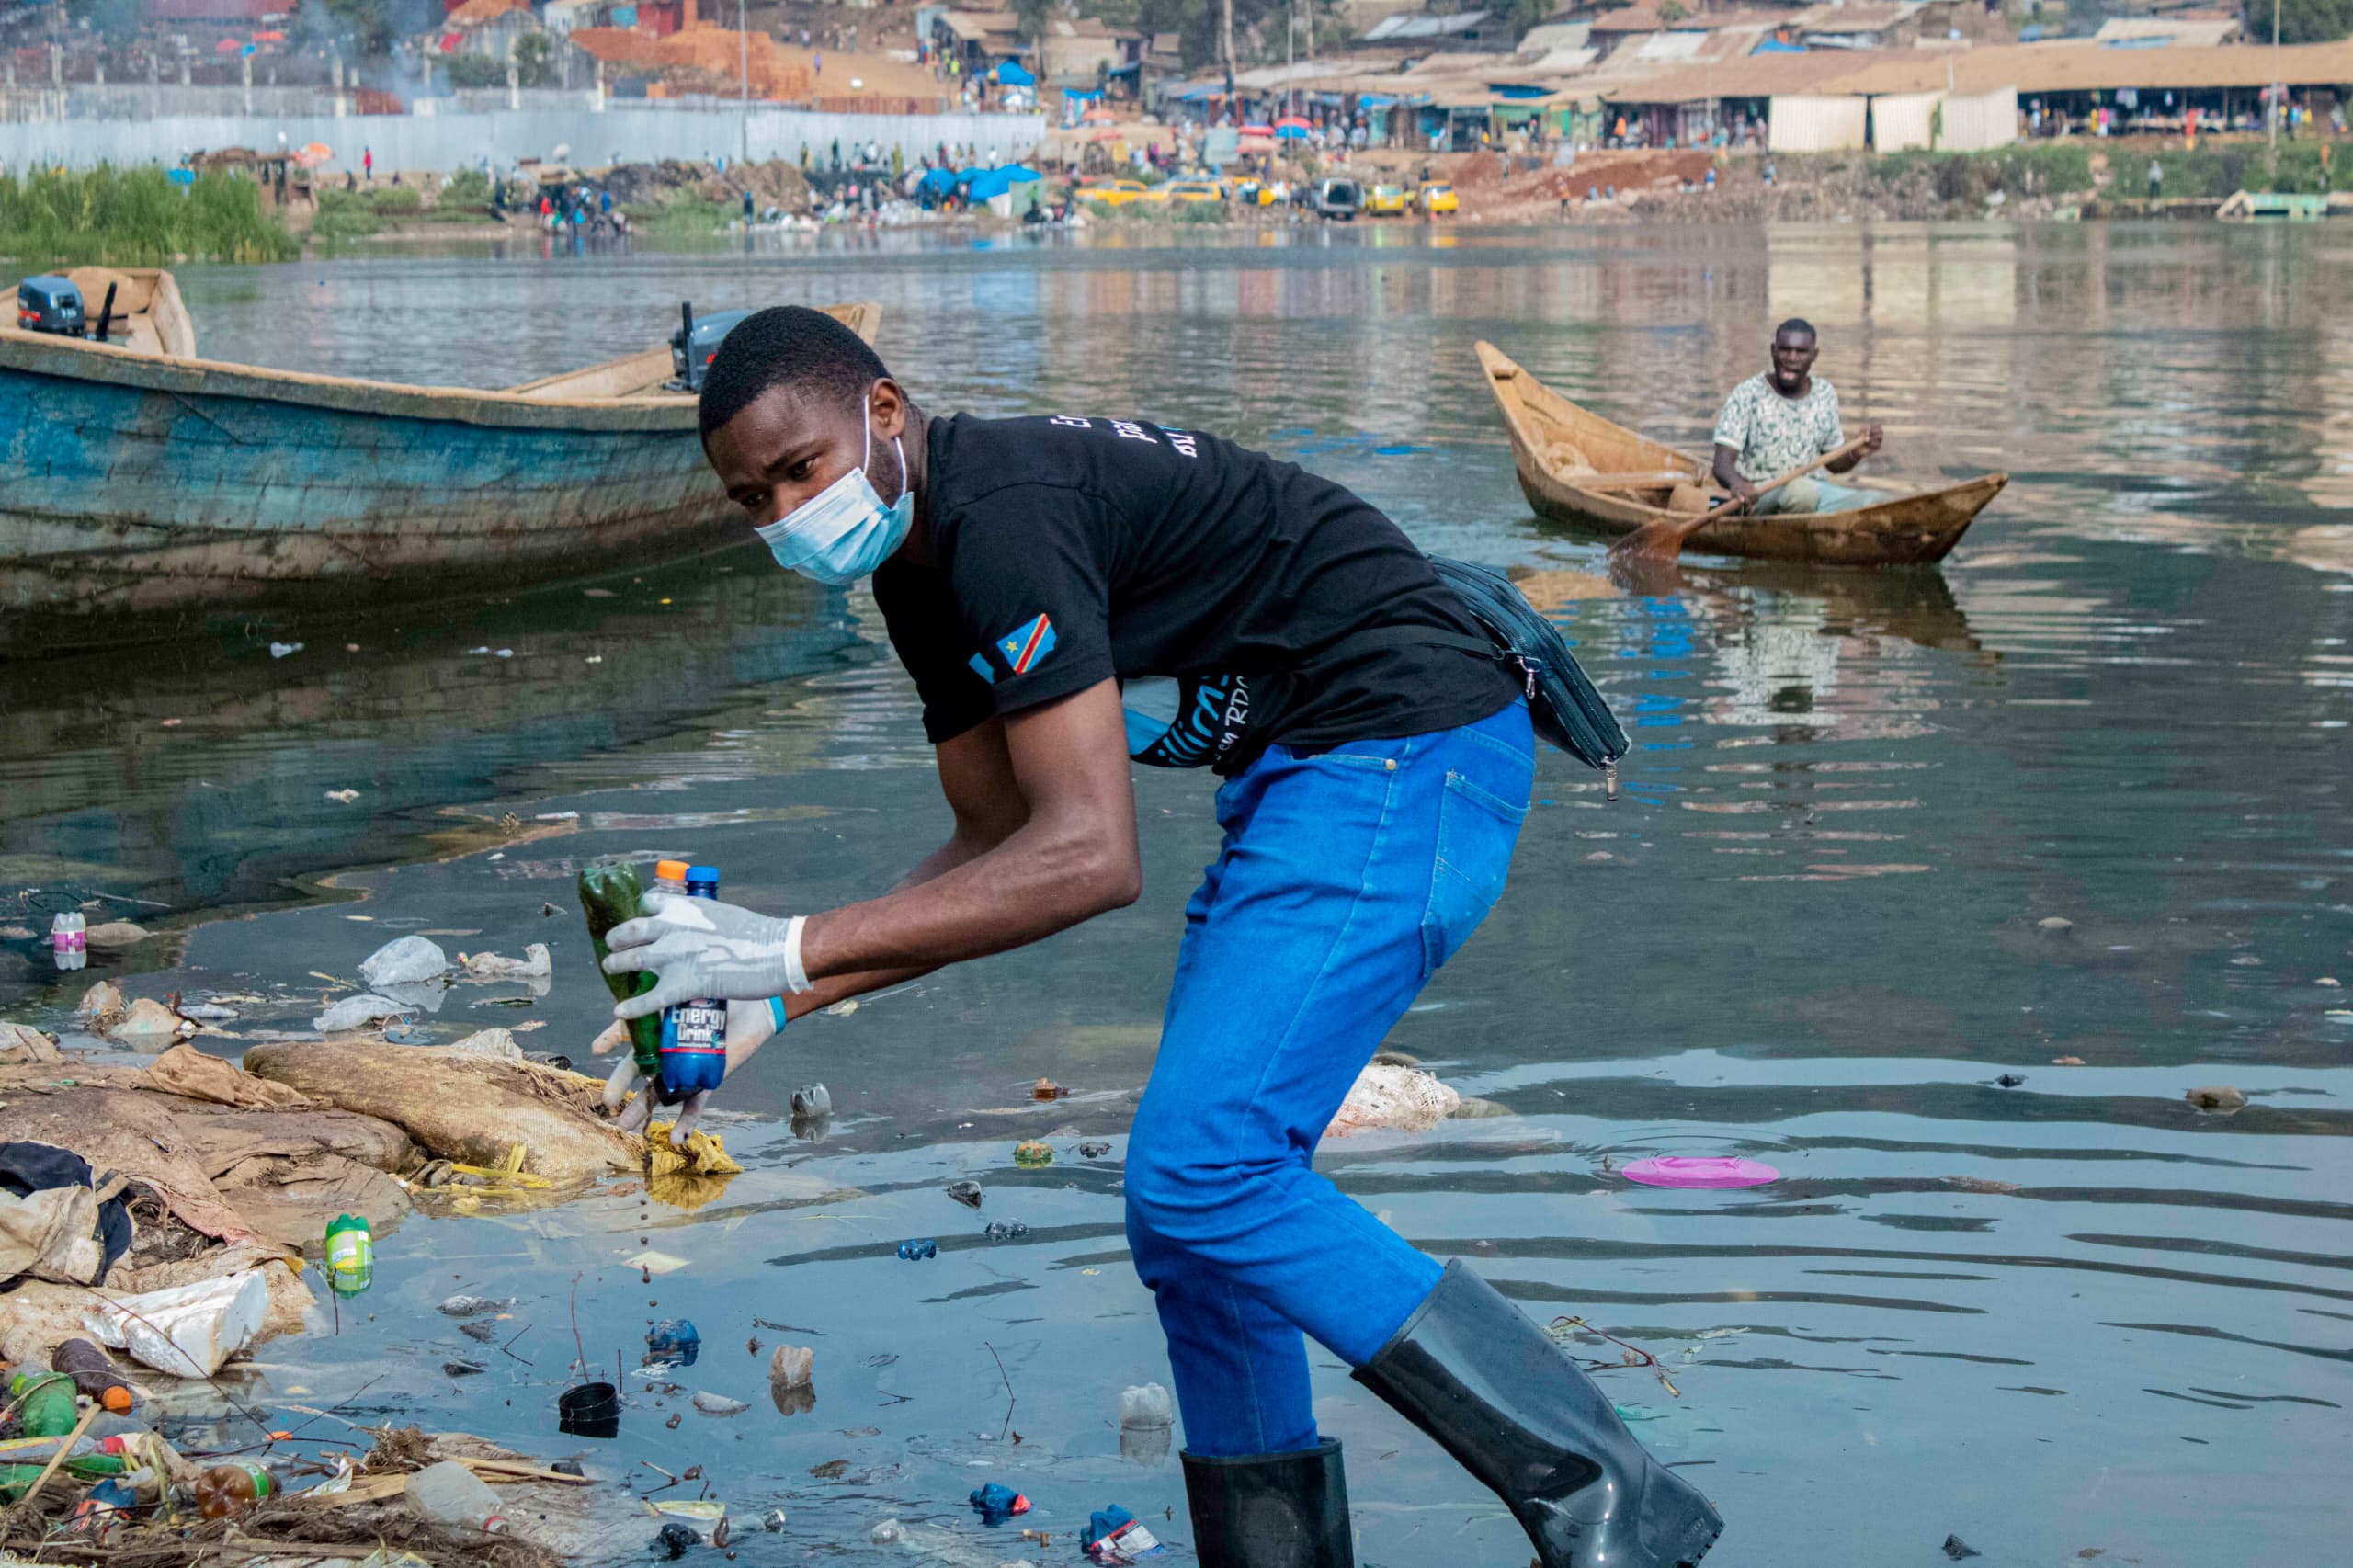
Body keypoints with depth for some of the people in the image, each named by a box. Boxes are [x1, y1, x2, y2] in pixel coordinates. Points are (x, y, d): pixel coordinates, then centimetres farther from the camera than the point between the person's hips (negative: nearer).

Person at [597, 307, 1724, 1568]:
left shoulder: (1002, 511, -20)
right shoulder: (922, 562, 12)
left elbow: (1089, 857, -26)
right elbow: (998, 845, 18)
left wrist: (793, 949, -23)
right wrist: (774, 1000, 9)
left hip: (1404, 752, -11)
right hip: (1307, 777, 11)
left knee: (1202, 1173, -19)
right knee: (1191, 1192, 9)